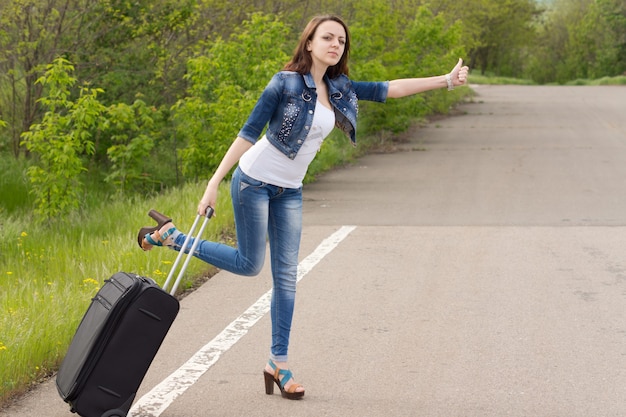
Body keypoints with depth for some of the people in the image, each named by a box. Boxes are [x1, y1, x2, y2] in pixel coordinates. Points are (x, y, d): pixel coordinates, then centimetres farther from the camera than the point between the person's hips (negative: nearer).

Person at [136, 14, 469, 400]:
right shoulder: (286, 83, -14)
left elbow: (389, 89, 5)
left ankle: (278, 362, 7)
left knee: (286, 275, 2)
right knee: (249, 264, -2)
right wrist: (215, 182, -17)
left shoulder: (339, 90, 5)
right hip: (255, 181, -6)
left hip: (290, 191, 6)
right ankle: (168, 236, 15)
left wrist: (446, 80, -1)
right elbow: (249, 133, -15)